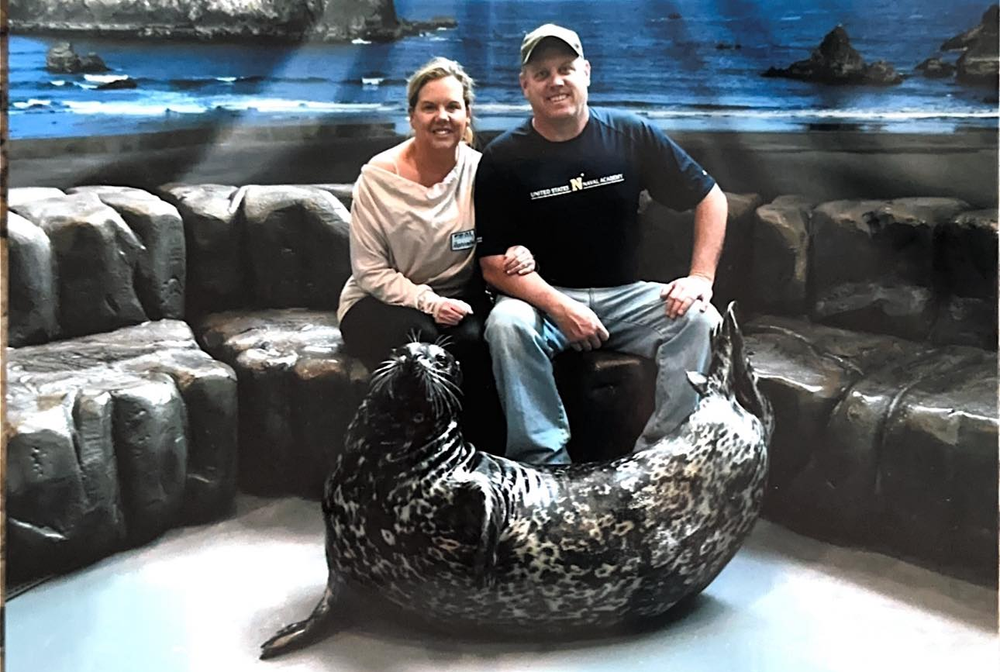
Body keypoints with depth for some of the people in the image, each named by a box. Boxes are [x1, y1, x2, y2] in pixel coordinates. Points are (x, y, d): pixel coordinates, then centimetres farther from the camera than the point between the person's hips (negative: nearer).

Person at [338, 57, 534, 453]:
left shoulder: (480, 171, -2)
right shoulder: (378, 177, -8)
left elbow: (501, 241, 7)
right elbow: (370, 271, -7)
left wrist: (518, 254, -18)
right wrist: (429, 303, -21)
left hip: (459, 298, 2)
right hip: (382, 302, -1)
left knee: (474, 339, -31)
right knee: (421, 341, -34)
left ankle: (484, 454, -17)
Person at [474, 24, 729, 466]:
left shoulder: (631, 136, 1)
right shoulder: (502, 159, -2)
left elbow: (710, 198, 7)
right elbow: (494, 262, -7)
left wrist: (701, 278, -7)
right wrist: (560, 309, -21)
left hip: (626, 296, 2)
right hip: (544, 299, -1)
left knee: (699, 318, -24)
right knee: (506, 324, -33)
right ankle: (544, 464, -25)